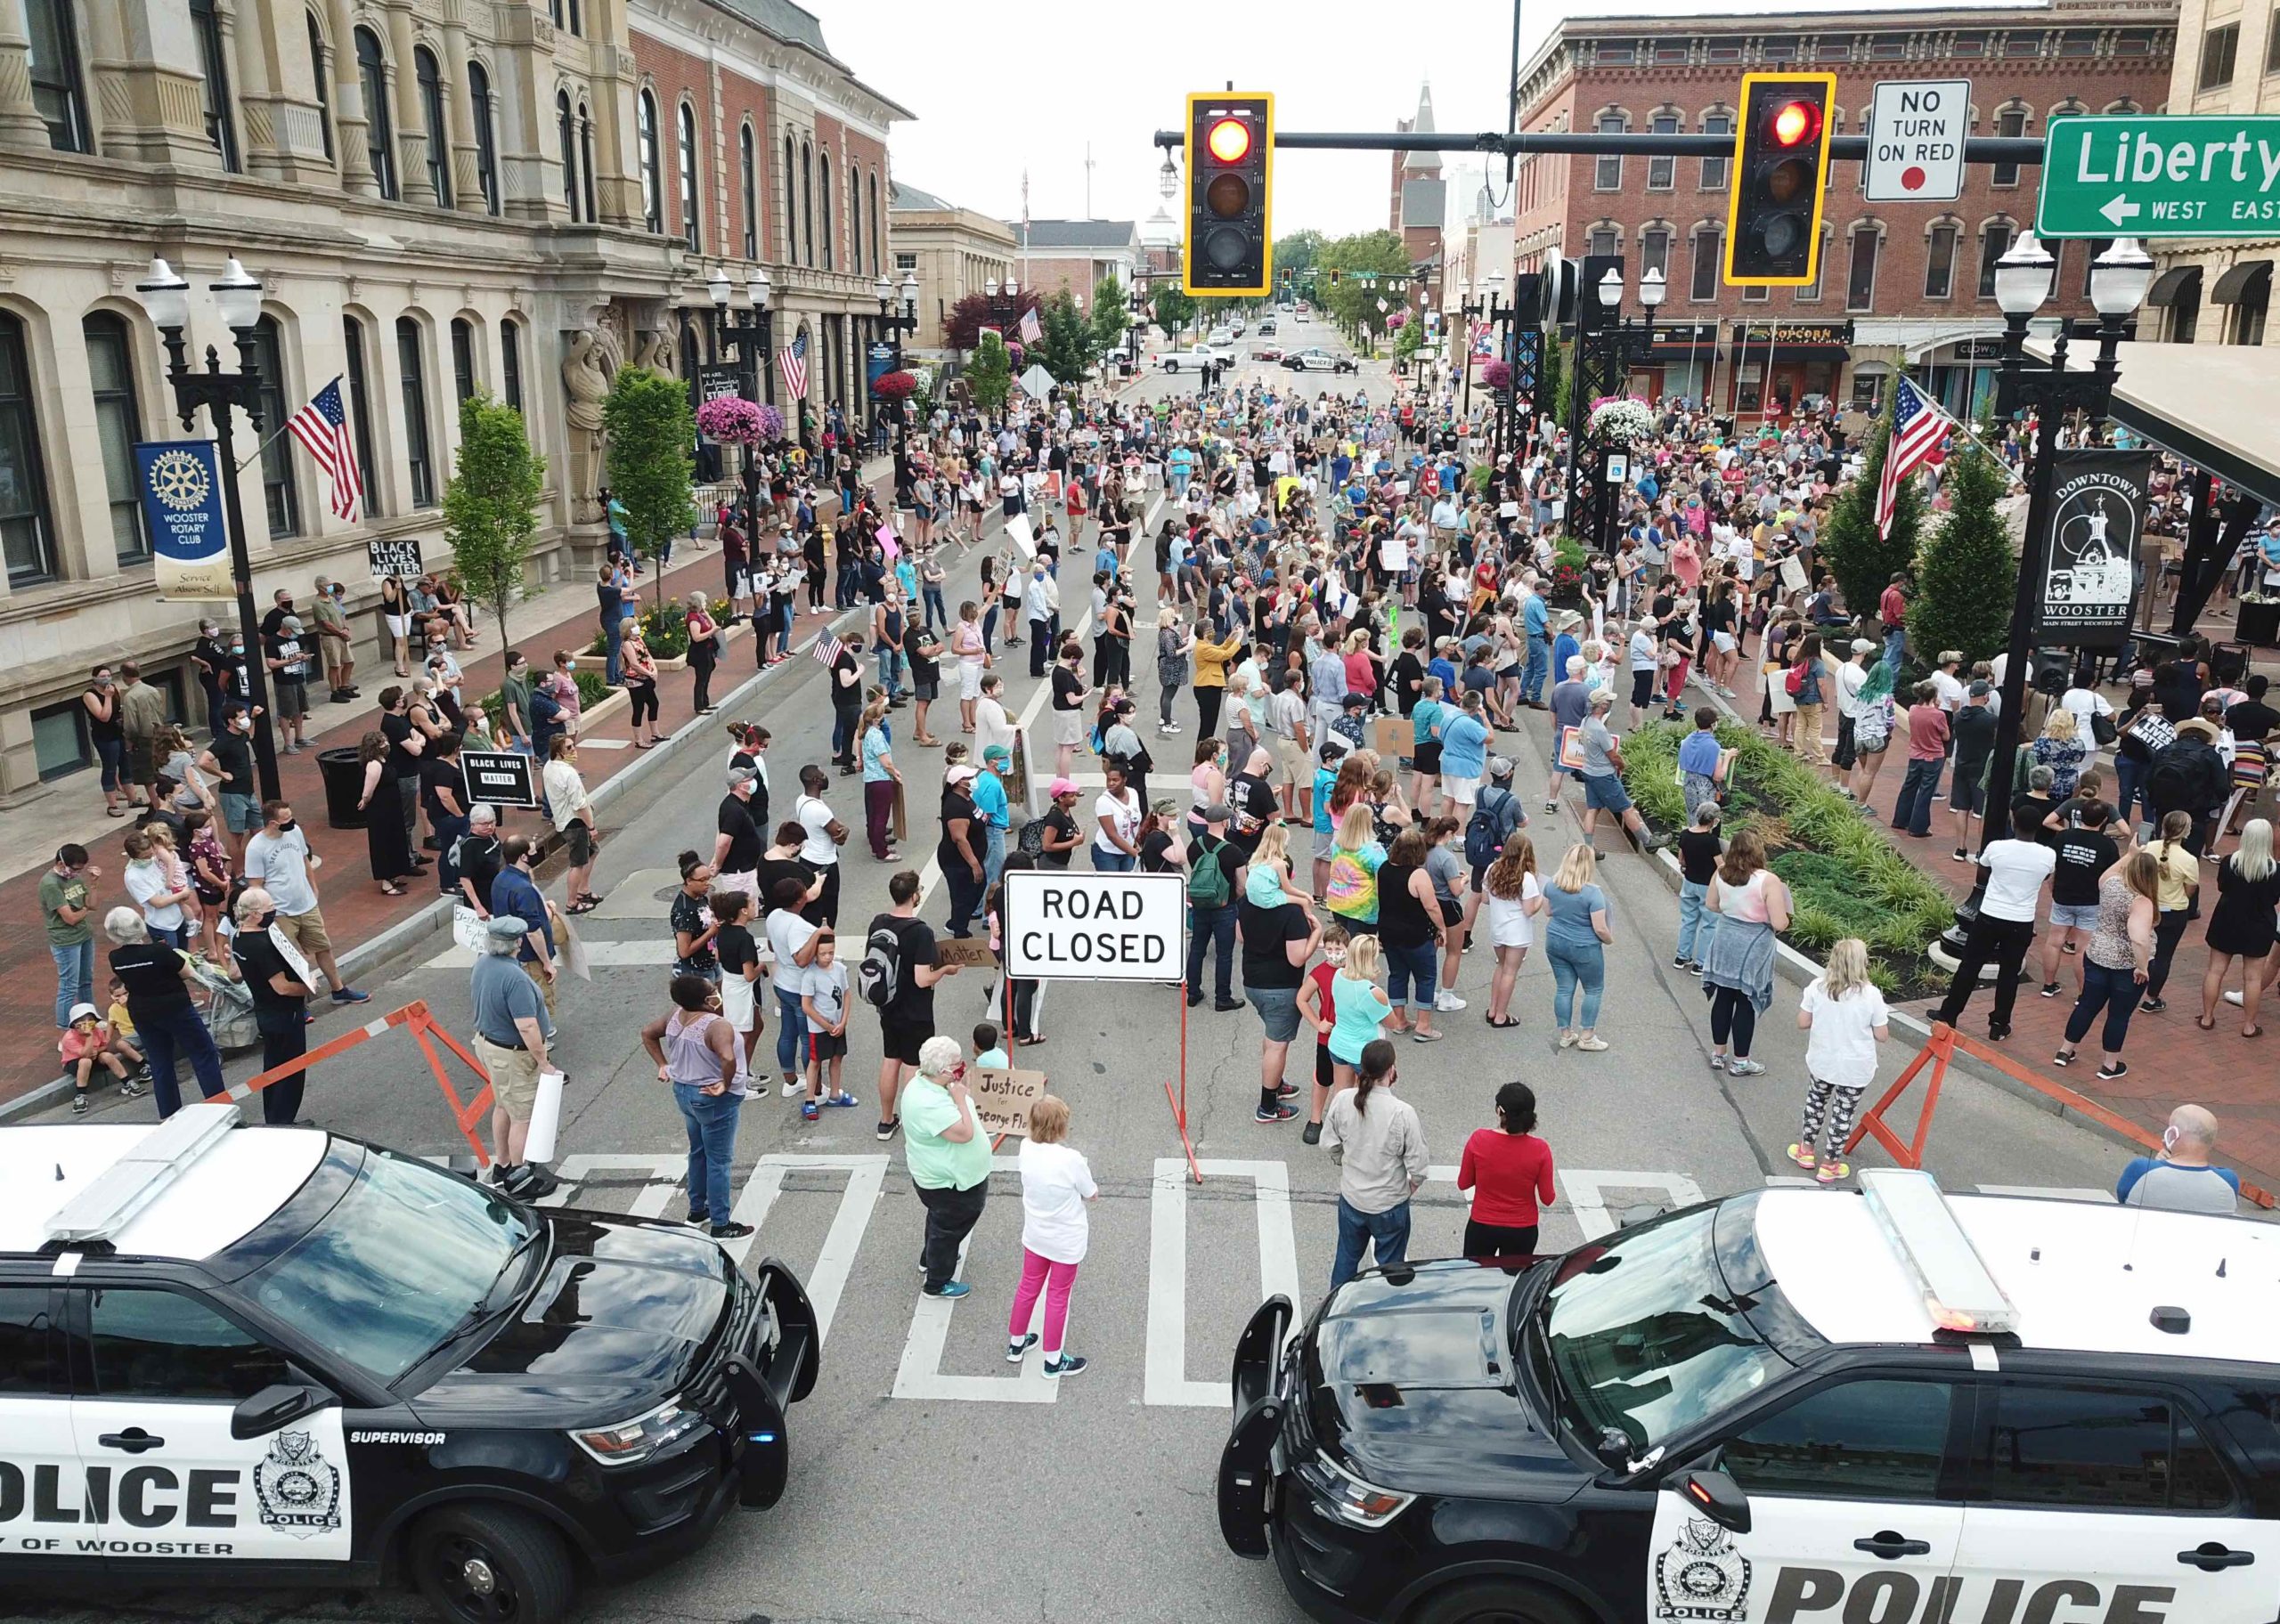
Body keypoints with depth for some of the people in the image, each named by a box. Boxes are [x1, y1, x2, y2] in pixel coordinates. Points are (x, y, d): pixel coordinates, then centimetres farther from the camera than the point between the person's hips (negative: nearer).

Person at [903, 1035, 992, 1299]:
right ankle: (937, 1284, 31)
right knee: (948, 1228, 11)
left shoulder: (924, 1081, -6)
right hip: (949, 1183, -10)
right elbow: (964, 1133, -37)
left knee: (940, 1220, 32)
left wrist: (961, 1087, -7)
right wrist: (960, 1098, -31)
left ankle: (930, 1258, 56)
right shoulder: (931, 1104, -38)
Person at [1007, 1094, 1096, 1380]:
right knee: (1058, 1297, 13)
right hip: (1066, 1242, -5)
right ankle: (1053, 1361, 29)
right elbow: (1092, 1196, -14)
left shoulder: (1026, 1149, -16)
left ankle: (1016, 1344, 43)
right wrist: (1088, 1180, 3)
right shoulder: (1072, 1160, -32)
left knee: (1028, 1287, 24)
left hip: (1034, 1235, 5)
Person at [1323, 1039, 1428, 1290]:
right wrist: (1413, 1184, 3)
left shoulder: (1343, 1101, -16)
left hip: (1350, 1198, 4)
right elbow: (1417, 1164, -19)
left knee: (1346, 1256, 26)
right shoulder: (1403, 1113, -28)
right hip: (1389, 1204, -4)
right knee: (1389, 1265, 19)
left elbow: (1331, 1145, -1)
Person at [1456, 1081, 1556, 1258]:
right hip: (1522, 1230, 0)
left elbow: (1463, 1184, -6)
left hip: (1482, 1227, 0)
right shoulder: (1540, 1150, -19)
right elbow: (1547, 1199, -10)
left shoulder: (1479, 1139, -19)